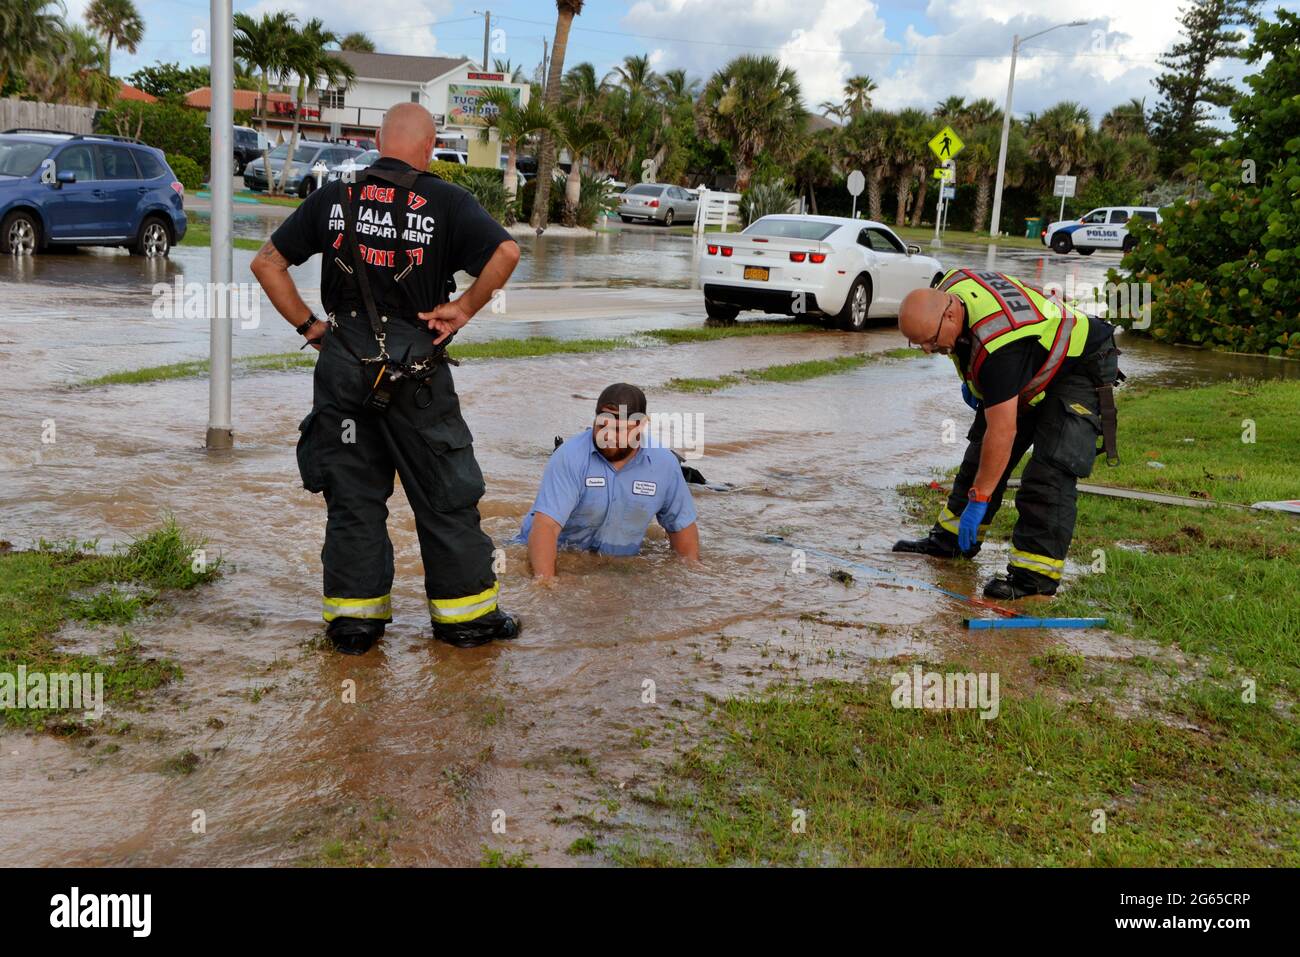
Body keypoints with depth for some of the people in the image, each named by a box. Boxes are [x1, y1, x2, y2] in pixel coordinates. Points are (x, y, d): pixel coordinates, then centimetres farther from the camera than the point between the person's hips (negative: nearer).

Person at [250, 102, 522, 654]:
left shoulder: (333, 198, 6)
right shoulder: (445, 201, -4)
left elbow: (267, 264, 7)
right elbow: (506, 252, -18)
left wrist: (309, 326, 9)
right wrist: (463, 309, -8)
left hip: (343, 365, 3)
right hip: (416, 370, -3)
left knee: (352, 494, 12)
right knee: (445, 494, 9)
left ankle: (354, 619, 17)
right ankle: (466, 614, 17)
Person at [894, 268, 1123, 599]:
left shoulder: (997, 347, -41)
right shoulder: (946, 290, -15)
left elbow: (1003, 432, -39)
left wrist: (978, 500, -34)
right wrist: (971, 380, 8)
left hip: (1080, 369, -10)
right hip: (1031, 370, 10)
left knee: (1049, 471, -21)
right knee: (981, 451, 10)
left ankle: (1035, 573, -20)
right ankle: (951, 539, 22)